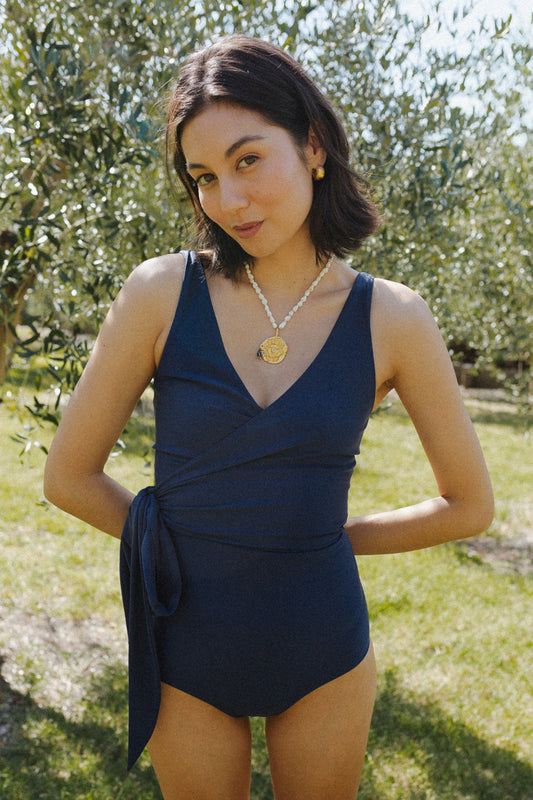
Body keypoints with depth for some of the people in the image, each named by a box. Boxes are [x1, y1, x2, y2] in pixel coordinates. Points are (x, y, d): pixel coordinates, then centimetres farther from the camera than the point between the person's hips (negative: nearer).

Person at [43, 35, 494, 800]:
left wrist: (322, 537, 2)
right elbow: (68, 476, -4)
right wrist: (179, 543, 3)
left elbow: (470, 504, 0)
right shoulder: (162, 293, -12)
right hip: (186, 657, 0)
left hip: (324, 656, 1)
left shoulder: (391, 319, -11)